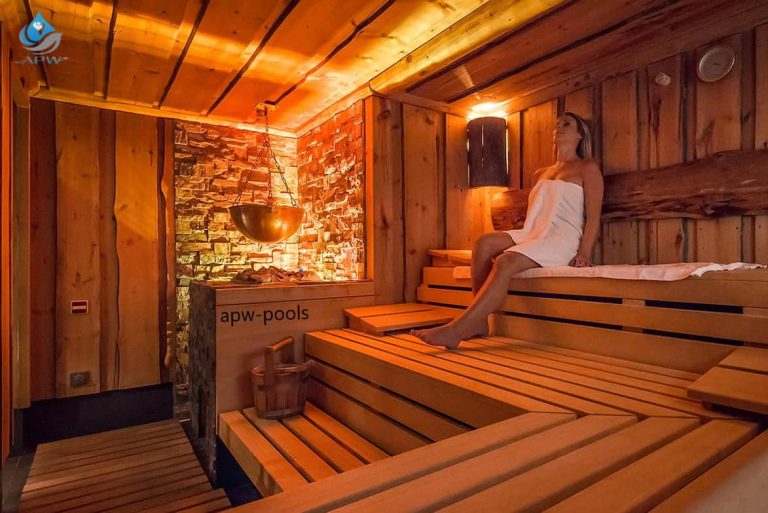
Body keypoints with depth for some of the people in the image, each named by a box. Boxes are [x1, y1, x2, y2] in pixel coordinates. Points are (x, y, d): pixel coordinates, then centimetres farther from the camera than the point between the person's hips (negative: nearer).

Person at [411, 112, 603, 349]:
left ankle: (456, 329, -39)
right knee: (484, 242, -24)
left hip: (563, 238, -5)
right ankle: (479, 321, -28)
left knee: (506, 262, -33)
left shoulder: (587, 168, 11)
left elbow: (593, 216, 1)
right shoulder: (540, 174, 28)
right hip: (532, 235, 6)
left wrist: (584, 253, -15)